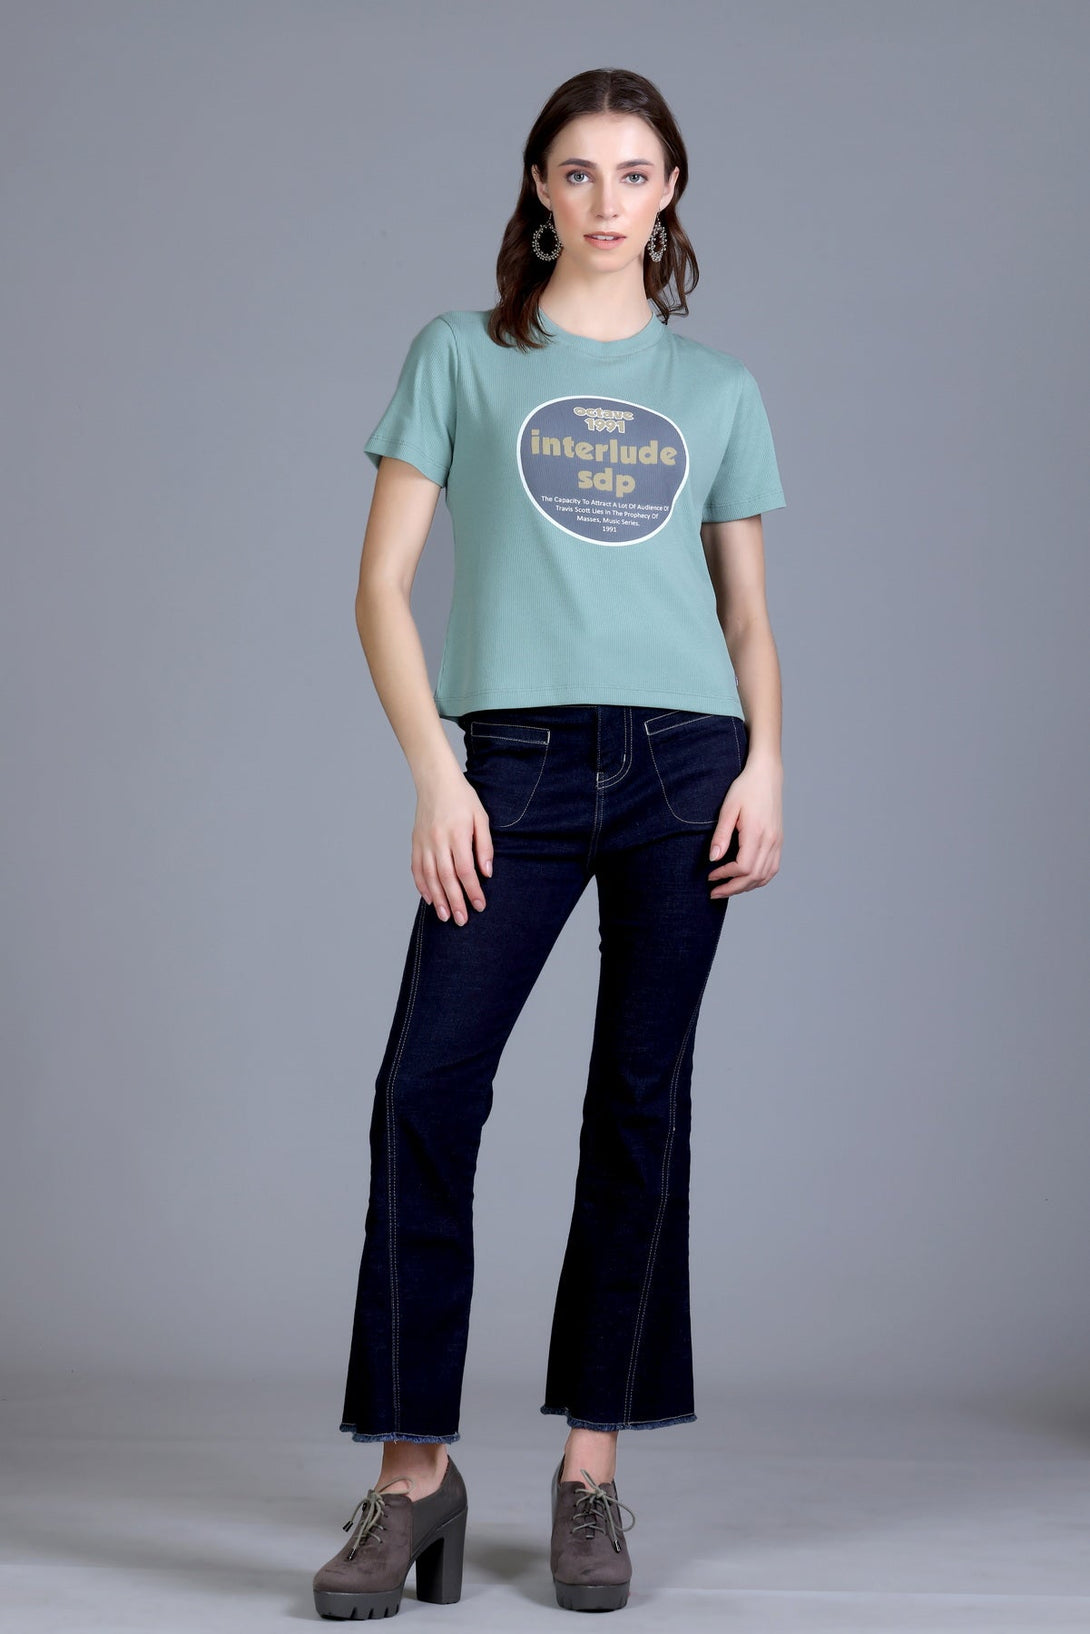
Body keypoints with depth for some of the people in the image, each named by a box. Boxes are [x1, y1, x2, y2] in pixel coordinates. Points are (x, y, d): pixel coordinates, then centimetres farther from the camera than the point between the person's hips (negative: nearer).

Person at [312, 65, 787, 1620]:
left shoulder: (718, 387, 16)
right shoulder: (462, 356, 10)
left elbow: (750, 614, 17)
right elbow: (383, 586, 5)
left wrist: (765, 762, -1)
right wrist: (435, 775, -7)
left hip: (686, 763, 2)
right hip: (516, 766, -1)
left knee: (642, 1101, 1)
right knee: (426, 1095, -11)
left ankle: (593, 1472, 11)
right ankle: (414, 1475, -1)